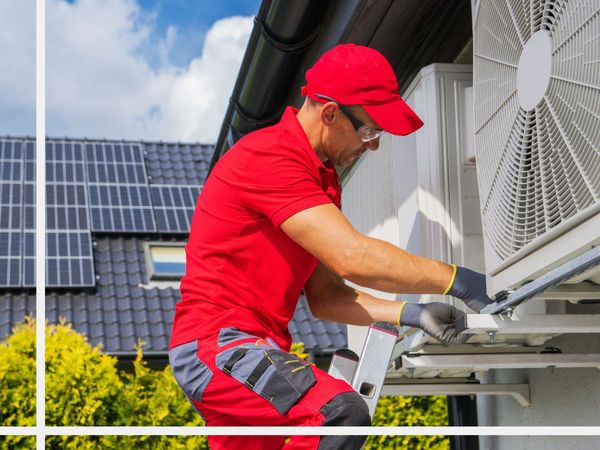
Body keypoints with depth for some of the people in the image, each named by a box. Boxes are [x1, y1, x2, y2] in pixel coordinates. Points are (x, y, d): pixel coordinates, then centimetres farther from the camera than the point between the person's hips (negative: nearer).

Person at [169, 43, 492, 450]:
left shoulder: (324, 178, 17)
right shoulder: (271, 157, -15)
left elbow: (325, 296, 13)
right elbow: (352, 258, -24)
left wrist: (409, 314, -2)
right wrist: (458, 281, -20)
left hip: (255, 349, 10)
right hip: (217, 340, -10)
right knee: (341, 412, -30)